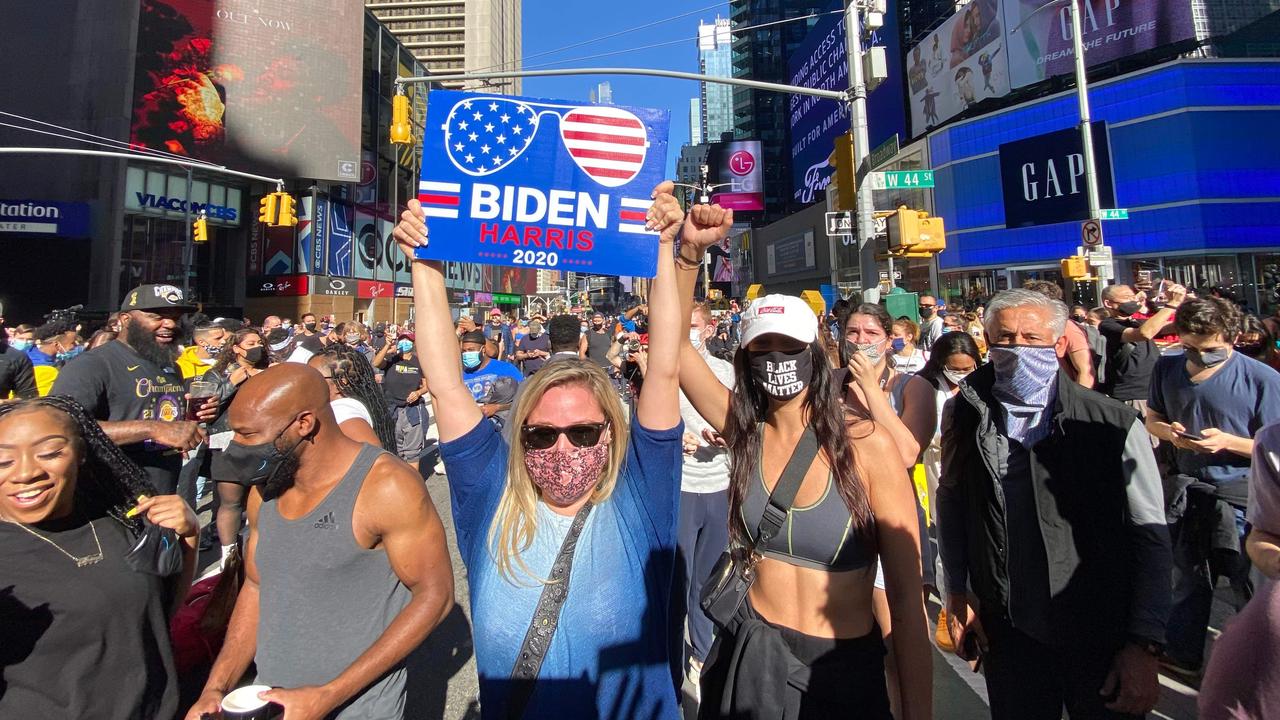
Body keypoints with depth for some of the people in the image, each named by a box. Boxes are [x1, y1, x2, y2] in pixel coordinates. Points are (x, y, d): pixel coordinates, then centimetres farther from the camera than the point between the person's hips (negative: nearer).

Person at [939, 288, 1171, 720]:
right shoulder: (966, 417, -5)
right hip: (1008, 632, 2)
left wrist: (1144, 647, -9)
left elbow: (1150, 538, -8)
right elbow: (951, 506, 6)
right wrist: (957, 596, 4)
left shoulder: (1115, 425, -11)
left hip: (1102, 635, -1)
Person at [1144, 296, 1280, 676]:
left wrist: (1228, 441, -25)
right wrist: (1169, 431, -11)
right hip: (1188, 492, 4)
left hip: (1243, 500, -4)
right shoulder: (1167, 368, -2)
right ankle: (1182, 654, 37)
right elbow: (1152, 419, 10)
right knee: (1186, 580, 19)